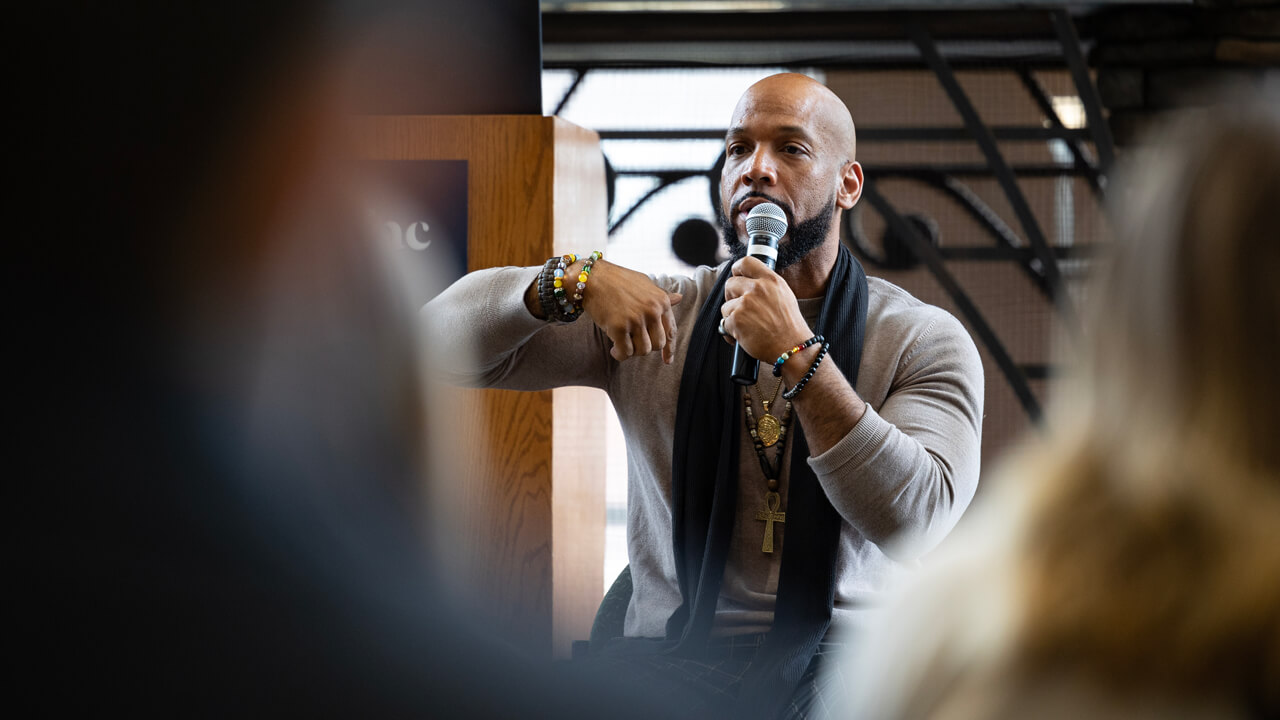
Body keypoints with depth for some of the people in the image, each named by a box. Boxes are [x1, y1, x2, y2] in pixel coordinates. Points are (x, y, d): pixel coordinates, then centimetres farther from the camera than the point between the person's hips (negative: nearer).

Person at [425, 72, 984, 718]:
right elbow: (442, 336, 8)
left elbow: (915, 524, -13)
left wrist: (797, 356, -16)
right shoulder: (659, 311, 11)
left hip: (841, 661, -1)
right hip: (671, 656, 1)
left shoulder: (926, 341, 4)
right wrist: (575, 280, -9)